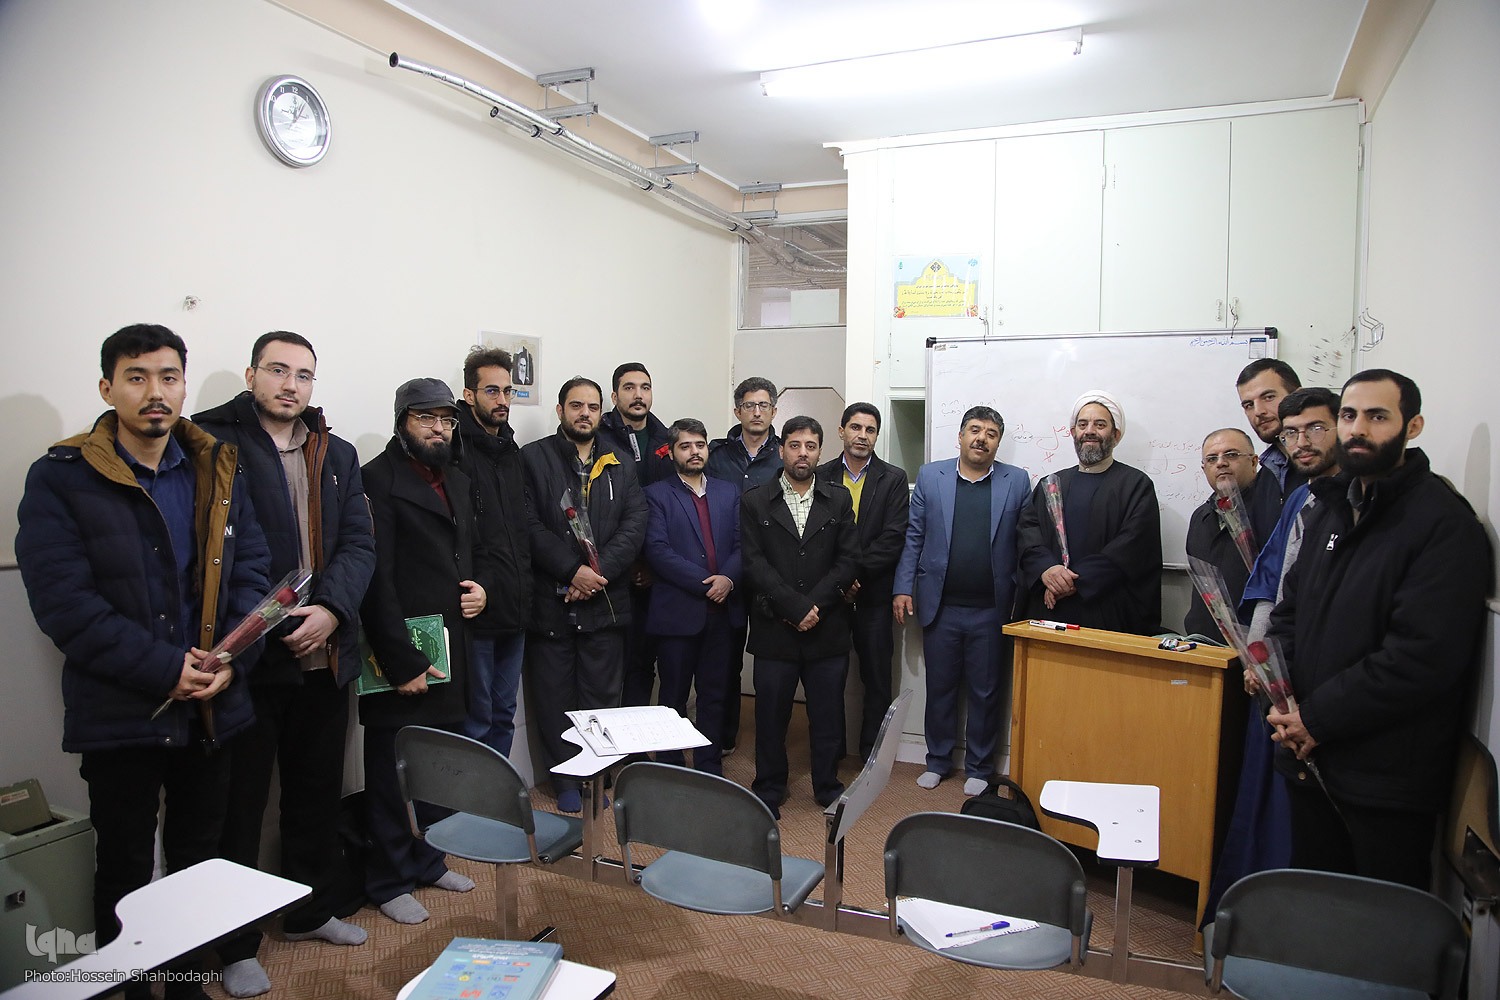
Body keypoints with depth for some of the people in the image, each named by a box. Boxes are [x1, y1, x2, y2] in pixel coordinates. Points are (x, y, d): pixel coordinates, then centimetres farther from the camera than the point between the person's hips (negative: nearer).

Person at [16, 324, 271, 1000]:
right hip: (120, 714, -3)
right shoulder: (61, 479, -7)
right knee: (124, 869, 13)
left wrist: (233, 660, -14)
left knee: (199, 861, 17)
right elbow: (63, 601, -14)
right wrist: (165, 667, -19)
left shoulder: (218, 470, 4)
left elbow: (253, 570, 1)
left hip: (214, 708, 3)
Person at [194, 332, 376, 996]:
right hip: (245, 656, -5)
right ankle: (235, 943, 25)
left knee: (318, 791, 18)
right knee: (239, 800, 8)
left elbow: (359, 544, 3)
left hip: (324, 656, 5)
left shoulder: (337, 455, 11)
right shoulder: (212, 441, -5)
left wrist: (331, 608, -13)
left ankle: (312, 911, 37)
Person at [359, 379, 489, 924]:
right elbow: (376, 579, -15)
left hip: (450, 652, 7)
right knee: (393, 773, 7)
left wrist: (481, 586, 3)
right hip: (401, 658, -7)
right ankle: (390, 880, 24)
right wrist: (403, 661, -18)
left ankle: (428, 860, 33)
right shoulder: (377, 480, -10)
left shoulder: (458, 481, 15)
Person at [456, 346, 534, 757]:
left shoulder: (513, 453, 15)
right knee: (476, 720, 3)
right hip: (477, 611, -7)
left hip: (515, 610, 7)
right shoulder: (455, 450, -10)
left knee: (504, 715, 17)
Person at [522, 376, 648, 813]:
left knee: (602, 696, 9)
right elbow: (530, 527, -8)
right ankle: (565, 781, 22)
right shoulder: (533, 458, 1)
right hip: (550, 600, -2)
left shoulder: (621, 465, 12)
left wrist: (599, 572, -12)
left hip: (605, 600, 3)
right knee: (555, 699, 7)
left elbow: (635, 526, 1)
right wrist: (572, 571, -16)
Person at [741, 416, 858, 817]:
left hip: (828, 629, 2)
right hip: (774, 629, -1)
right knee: (771, 714, 8)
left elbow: (848, 560, 1)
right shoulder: (754, 501, 1)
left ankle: (828, 787, 29)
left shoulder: (839, 500, 7)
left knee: (828, 714, 10)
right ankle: (768, 791, 25)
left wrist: (814, 605, -11)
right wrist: (796, 607, -15)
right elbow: (755, 563, -7)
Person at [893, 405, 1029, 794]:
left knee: (986, 692, 10)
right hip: (941, 606, 1)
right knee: (939, 688, 13)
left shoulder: (1017, 481, 2)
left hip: (991, 610, 0)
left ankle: (978, 768, 27)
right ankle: (937, 761, 30)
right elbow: (913, 537, 4)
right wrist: (903, 588, -1)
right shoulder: (930, 476, 4)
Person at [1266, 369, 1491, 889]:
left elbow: (1423, 657, -22)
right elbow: (1293, 605, 17)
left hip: (1388, 780, -7)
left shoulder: (1444, 523, -14)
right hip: (1312, 757, 7)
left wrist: (1317, 718, -17)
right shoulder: (1332, 509, 12)